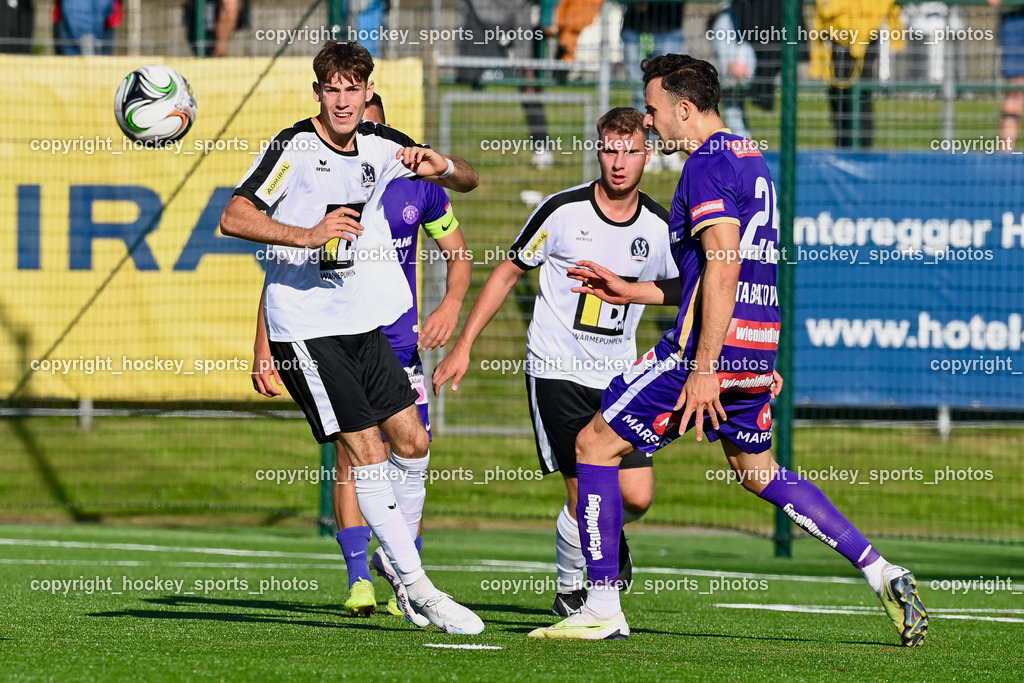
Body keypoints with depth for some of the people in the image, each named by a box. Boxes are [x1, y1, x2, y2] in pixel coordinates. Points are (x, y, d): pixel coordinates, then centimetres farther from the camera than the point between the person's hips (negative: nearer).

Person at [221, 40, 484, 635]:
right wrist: (308, 235, -31)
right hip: (306, 327, -6)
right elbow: (234, 218, -19)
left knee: (412, 440, 4)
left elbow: (468, 183, 14)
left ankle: (395, 557, 25)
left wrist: (442, 167, -10)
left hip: (364, 321, 6)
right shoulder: (295, 147, -11)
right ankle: (415, 585, -5)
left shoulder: (381, 146, 6)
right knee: (366, 450, -9)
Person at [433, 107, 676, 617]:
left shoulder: (659, 228, -1)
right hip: (557, 369, -3)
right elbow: (508, 272, 2)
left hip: (619, 376, 3)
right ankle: (570, 588, 15)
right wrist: (463, 346, 1)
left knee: (636, 497, -7)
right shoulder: (562, 211, -9)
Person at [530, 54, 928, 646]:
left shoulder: (708, 165, -13)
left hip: (712, 349, -9)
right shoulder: (751, 160, 17)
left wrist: (703, 370, -24)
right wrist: (631, 292, 27)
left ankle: (603, 610, 0)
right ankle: (883, 575, 13)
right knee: (758, 471, 23)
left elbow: (723, 270, -22)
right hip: (758, 348, 9)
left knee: (596, 445, 0)